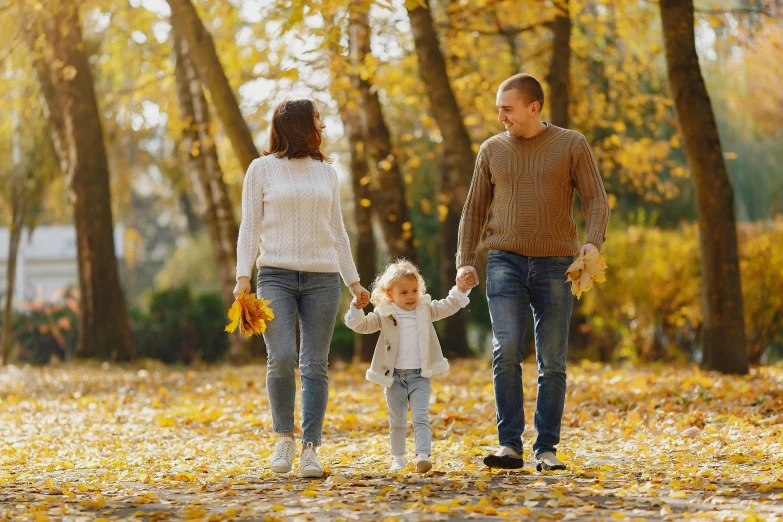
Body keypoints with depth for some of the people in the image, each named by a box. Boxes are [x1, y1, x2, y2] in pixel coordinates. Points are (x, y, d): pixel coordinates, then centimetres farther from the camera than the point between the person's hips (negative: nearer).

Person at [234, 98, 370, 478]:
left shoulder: (326, 173, 16)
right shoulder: (263, 169, 5)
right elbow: (250, 226, 3)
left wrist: (353, 281, 14)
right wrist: (243, 276, -8)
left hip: (322, 277, 3)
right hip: (277, 275, -3)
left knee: (315, 365, -3)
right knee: (281, 359, -16)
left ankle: (310, 449, -2)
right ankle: (284, 437, 3)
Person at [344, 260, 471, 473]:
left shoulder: (426, 309, 4)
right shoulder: (383, 315, -1)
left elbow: (449, 306, 9)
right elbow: (362, 325, -4)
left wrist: (462, 289, -4)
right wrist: (357, 309, -22)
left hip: (419, 376, 0)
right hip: (394, 376, 0)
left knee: (421, 418, -12)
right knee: (397, 421, 11)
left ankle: (423, 455, -21)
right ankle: (397, 459, 20)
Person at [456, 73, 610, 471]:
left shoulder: (571, 145, 2)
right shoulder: (492, 150, 10)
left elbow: (596, 201, -1)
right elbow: (474, 211, 14)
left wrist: (593, 242, -21)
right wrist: (464, 262, 1)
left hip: (555, 265, -1)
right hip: (505, 262, 1)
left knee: (552, 362, 1)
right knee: (506, 351, -15)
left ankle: (546, 449, 9)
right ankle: (509, 446, -13)